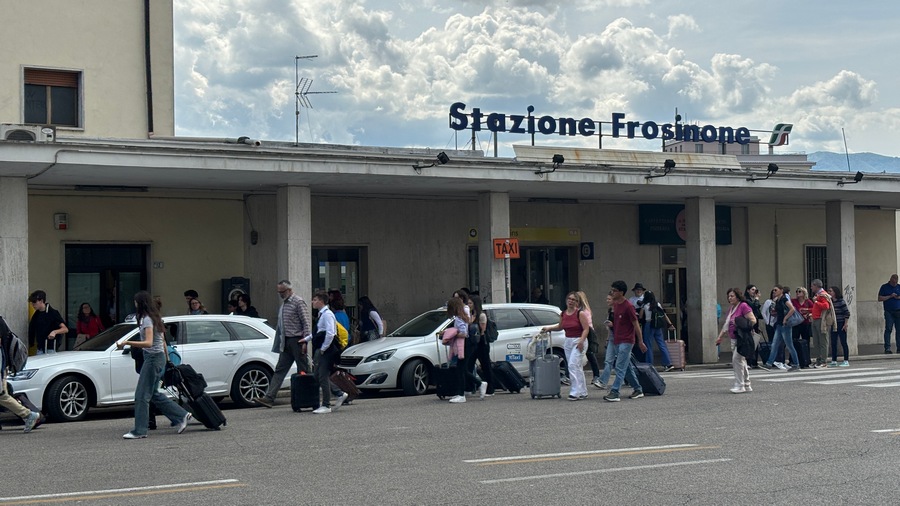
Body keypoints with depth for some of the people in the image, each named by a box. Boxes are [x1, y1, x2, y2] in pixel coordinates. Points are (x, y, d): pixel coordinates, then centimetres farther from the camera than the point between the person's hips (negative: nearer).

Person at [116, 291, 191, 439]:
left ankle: (139, 431, -1)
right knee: (154, 394, 15)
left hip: (153, 358, -10)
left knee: (142, 395, -5)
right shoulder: (155, 317, 14)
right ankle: (181, 416, 17)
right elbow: (163, 341, 20)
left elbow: (148, 343, -26)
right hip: (159, 356, 10)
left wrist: (127, 342, -30)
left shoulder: (147, 319, -15)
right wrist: (166, 359, 27)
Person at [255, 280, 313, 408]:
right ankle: (269, 397, -1)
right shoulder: (284, 304, 17)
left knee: (303, 371, -1)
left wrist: (305, 341, -19)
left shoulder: (298, 302, -9)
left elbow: (306, 323, -13)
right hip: (287, 343, 8)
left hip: (297, 341, -8)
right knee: (279, 369, 3)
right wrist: (281, 342, 16)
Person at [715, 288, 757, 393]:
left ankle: (739, 385, -11)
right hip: (734, 339, 9)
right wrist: (720, 336, 19)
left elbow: (753, 320, -16)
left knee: (737, 359, -15)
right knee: (741, 361, 11)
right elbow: (726, 324, 23)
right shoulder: (731, 309, 17)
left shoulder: (743, 306, -11)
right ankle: (746, 386, 17)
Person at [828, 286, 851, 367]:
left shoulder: (841, 301, -10)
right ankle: (834, 361, 12)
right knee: (833, 343, 6)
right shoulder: (830, 302, 8)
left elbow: (847, 313, -11)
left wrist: (846, 324, -14)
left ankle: (846, 361, 3)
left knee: (843, 343, -2)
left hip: (841, 325, -7)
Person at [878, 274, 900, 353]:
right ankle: (887, 348, -8)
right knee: (888, 329, -9)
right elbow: (879, 298, -1)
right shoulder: (884, 287, 5)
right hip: (889, 312, -3)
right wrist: (890, 296, -10)